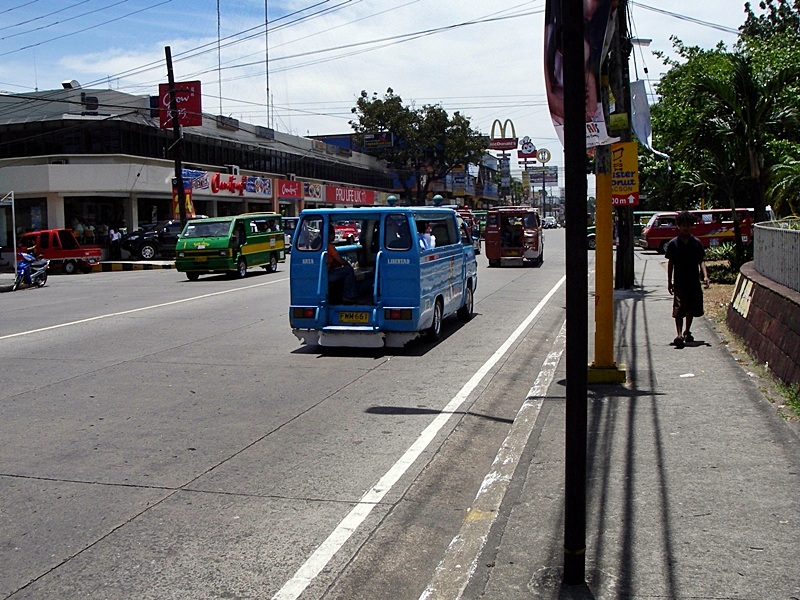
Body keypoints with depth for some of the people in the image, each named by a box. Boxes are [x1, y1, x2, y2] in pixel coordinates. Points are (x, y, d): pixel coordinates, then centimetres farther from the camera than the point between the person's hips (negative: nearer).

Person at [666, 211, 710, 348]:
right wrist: (669, 281, 2)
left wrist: (705, 275, -9)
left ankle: (687, 331, 31)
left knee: (691, 309, 12)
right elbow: (670, 263, 4)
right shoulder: (673, 243, 0)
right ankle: (679, 335, -20)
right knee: (679, 308, -13)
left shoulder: (697, 243, 5)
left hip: (694, 281, 3)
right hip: (679, 282, -3)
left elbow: (701, 261, 6)